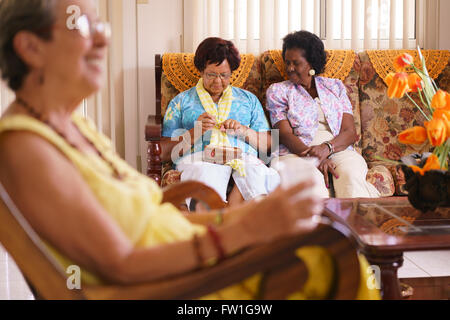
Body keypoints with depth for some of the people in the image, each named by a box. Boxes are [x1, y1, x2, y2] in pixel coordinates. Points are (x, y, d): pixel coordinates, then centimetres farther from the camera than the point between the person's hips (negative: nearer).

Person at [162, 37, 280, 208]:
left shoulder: (249, 99, 28)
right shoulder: (182, 101, 23)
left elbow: (268, 144, 19)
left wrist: (244, 131, 1)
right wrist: (194, 132, -4)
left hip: (244, 157, 2)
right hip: (199, 159, -2)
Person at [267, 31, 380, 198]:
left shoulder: (335, 86, 21)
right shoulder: (277, 91, 16)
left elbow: (351, 133, 9)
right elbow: (285, 134, 1)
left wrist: (327, 148, -14)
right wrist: (315, 158, -18)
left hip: (339, 151, 2)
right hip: (297, 154, -2)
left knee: (351, 176, -34)